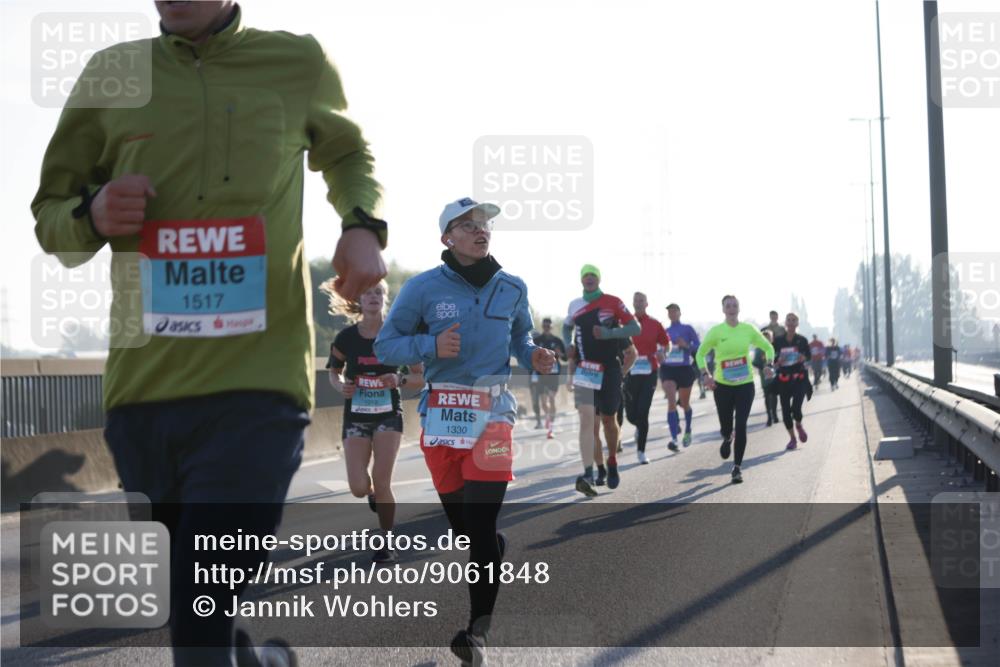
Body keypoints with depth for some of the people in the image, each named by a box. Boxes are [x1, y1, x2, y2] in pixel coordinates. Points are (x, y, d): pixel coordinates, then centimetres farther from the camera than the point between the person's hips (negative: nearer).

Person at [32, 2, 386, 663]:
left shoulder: (300, 64, 6)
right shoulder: (111, 74, 8)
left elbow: (348, 153, 26)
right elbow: (49, 214, 17)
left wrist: (365, 225, 4)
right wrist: (91, 216, -8)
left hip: (257, 390, -3)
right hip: (140, 391, 3)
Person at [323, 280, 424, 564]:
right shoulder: (346, 338, -4)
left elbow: (421, 378, -1)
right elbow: (334, 372, 12)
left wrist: (400, 379, -21)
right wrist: (340, 386, -11)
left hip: (388, 415, -1)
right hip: (356, 416, 1)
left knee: (381, 480, -13)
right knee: (359, 488, -9)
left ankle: (387, 543, 6)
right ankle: (374, 494, 31)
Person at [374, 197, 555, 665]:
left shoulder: (512, 289, 6)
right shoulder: (423, 288, -2)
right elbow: (385, 346, 1)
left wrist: (534, 359, 0)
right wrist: (432, 346, -17)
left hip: (493, 413, 0)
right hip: (442, 412, 1)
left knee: (480, 526, -10)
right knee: (461, 526, 9)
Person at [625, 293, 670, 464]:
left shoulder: (654, 324, 4)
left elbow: (666, 343, 14)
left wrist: (662, 353, -6)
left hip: (649, 373, -1)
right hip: (630, 373, 1)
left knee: (643, 413, -7)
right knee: (631, 414, 2)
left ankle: (641, 451, 3)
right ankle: (640, 428, 39)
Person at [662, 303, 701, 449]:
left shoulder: (688, 329, 1)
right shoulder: (664, 331, 9)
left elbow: (698, 347, -3)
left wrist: (686, 345, -19)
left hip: (685, 369, -1)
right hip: (668, 369, 1)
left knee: (684, 403, 14)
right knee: (671, 402, -17)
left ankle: (687, 431, 41)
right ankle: (674, 439, -25)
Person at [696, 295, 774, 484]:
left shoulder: (748, 329, -1)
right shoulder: (716, 331, -5)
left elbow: (768, 348, 12)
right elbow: (700, 354, 5)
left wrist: (769, 365, -6)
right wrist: (705, 374, -11)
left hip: (745, 385, 0)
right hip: (722, 385, 0)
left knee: (741, 426, -10)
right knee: (726, 427, 7)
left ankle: (737, 467, 0)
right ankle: (727, 439, 46)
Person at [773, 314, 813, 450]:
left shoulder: (802, 340, -1)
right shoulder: (778, 341, 0)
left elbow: (809, 355, 12)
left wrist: (804, 358, -10)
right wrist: (778, 362, -16)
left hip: (800, 377, -2)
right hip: (784, 378, 2)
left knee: (796, 408, -15)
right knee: (785, 410, 3)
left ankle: (799, 426, 21)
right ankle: (792, 438, 23)